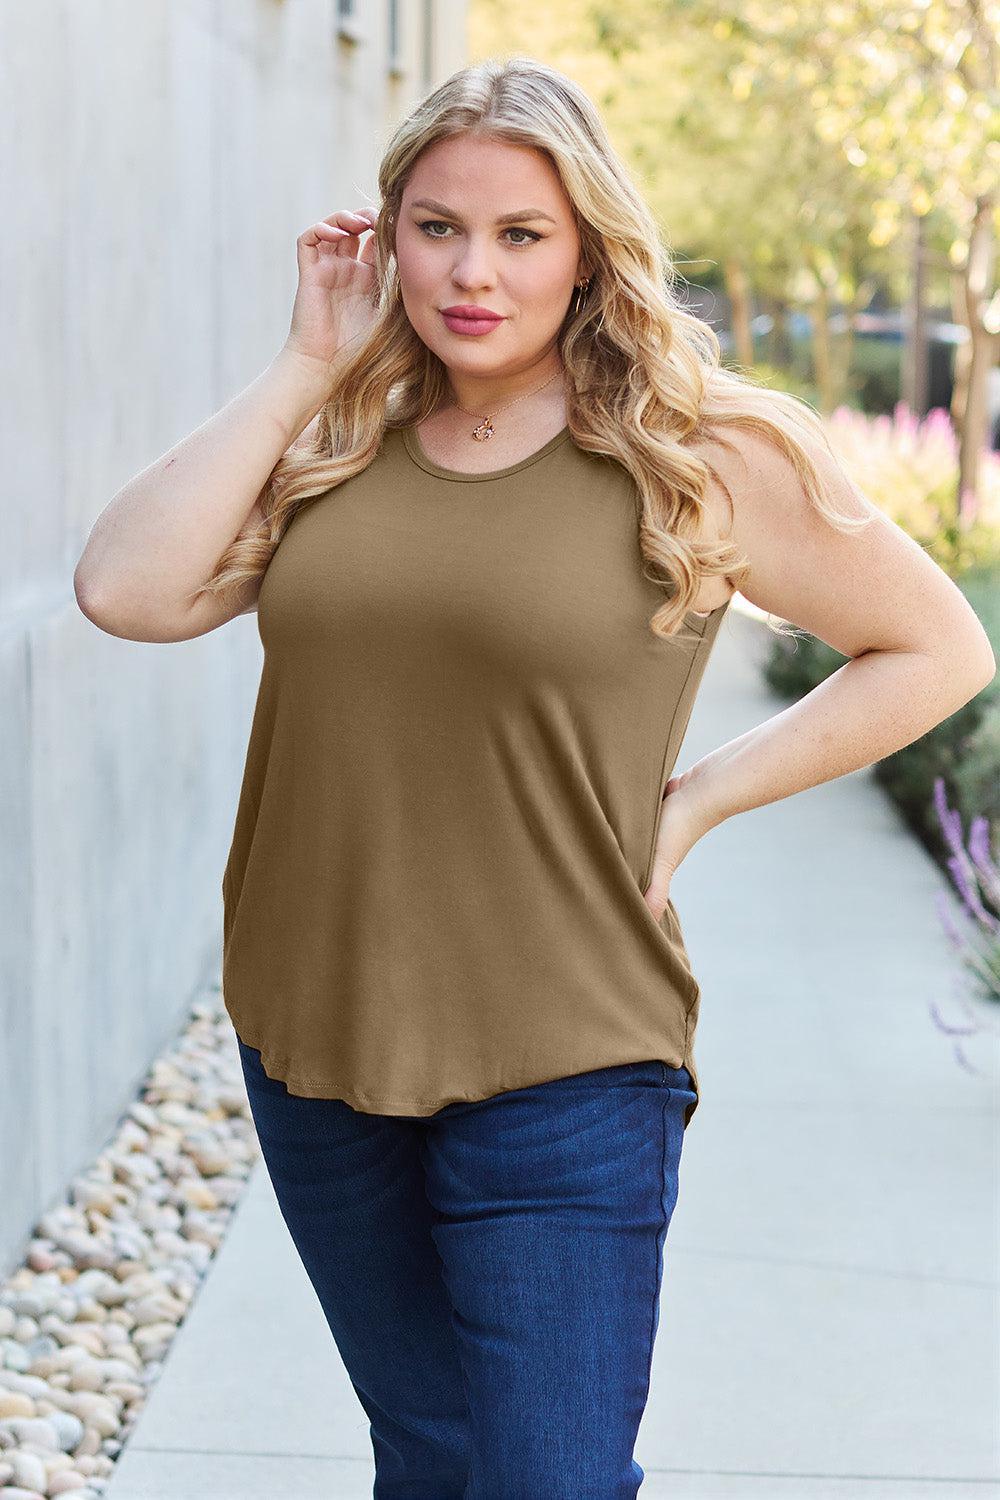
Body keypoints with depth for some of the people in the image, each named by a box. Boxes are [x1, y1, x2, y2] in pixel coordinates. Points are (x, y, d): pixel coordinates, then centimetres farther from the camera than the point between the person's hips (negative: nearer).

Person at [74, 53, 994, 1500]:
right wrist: (306, 365, -7)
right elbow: (127, 591, -11)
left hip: (561, 1069, -4)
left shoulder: (702, 456, -7)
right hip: (317, 1047, 5)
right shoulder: (335, 444, 4)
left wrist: (700, 797, -6)